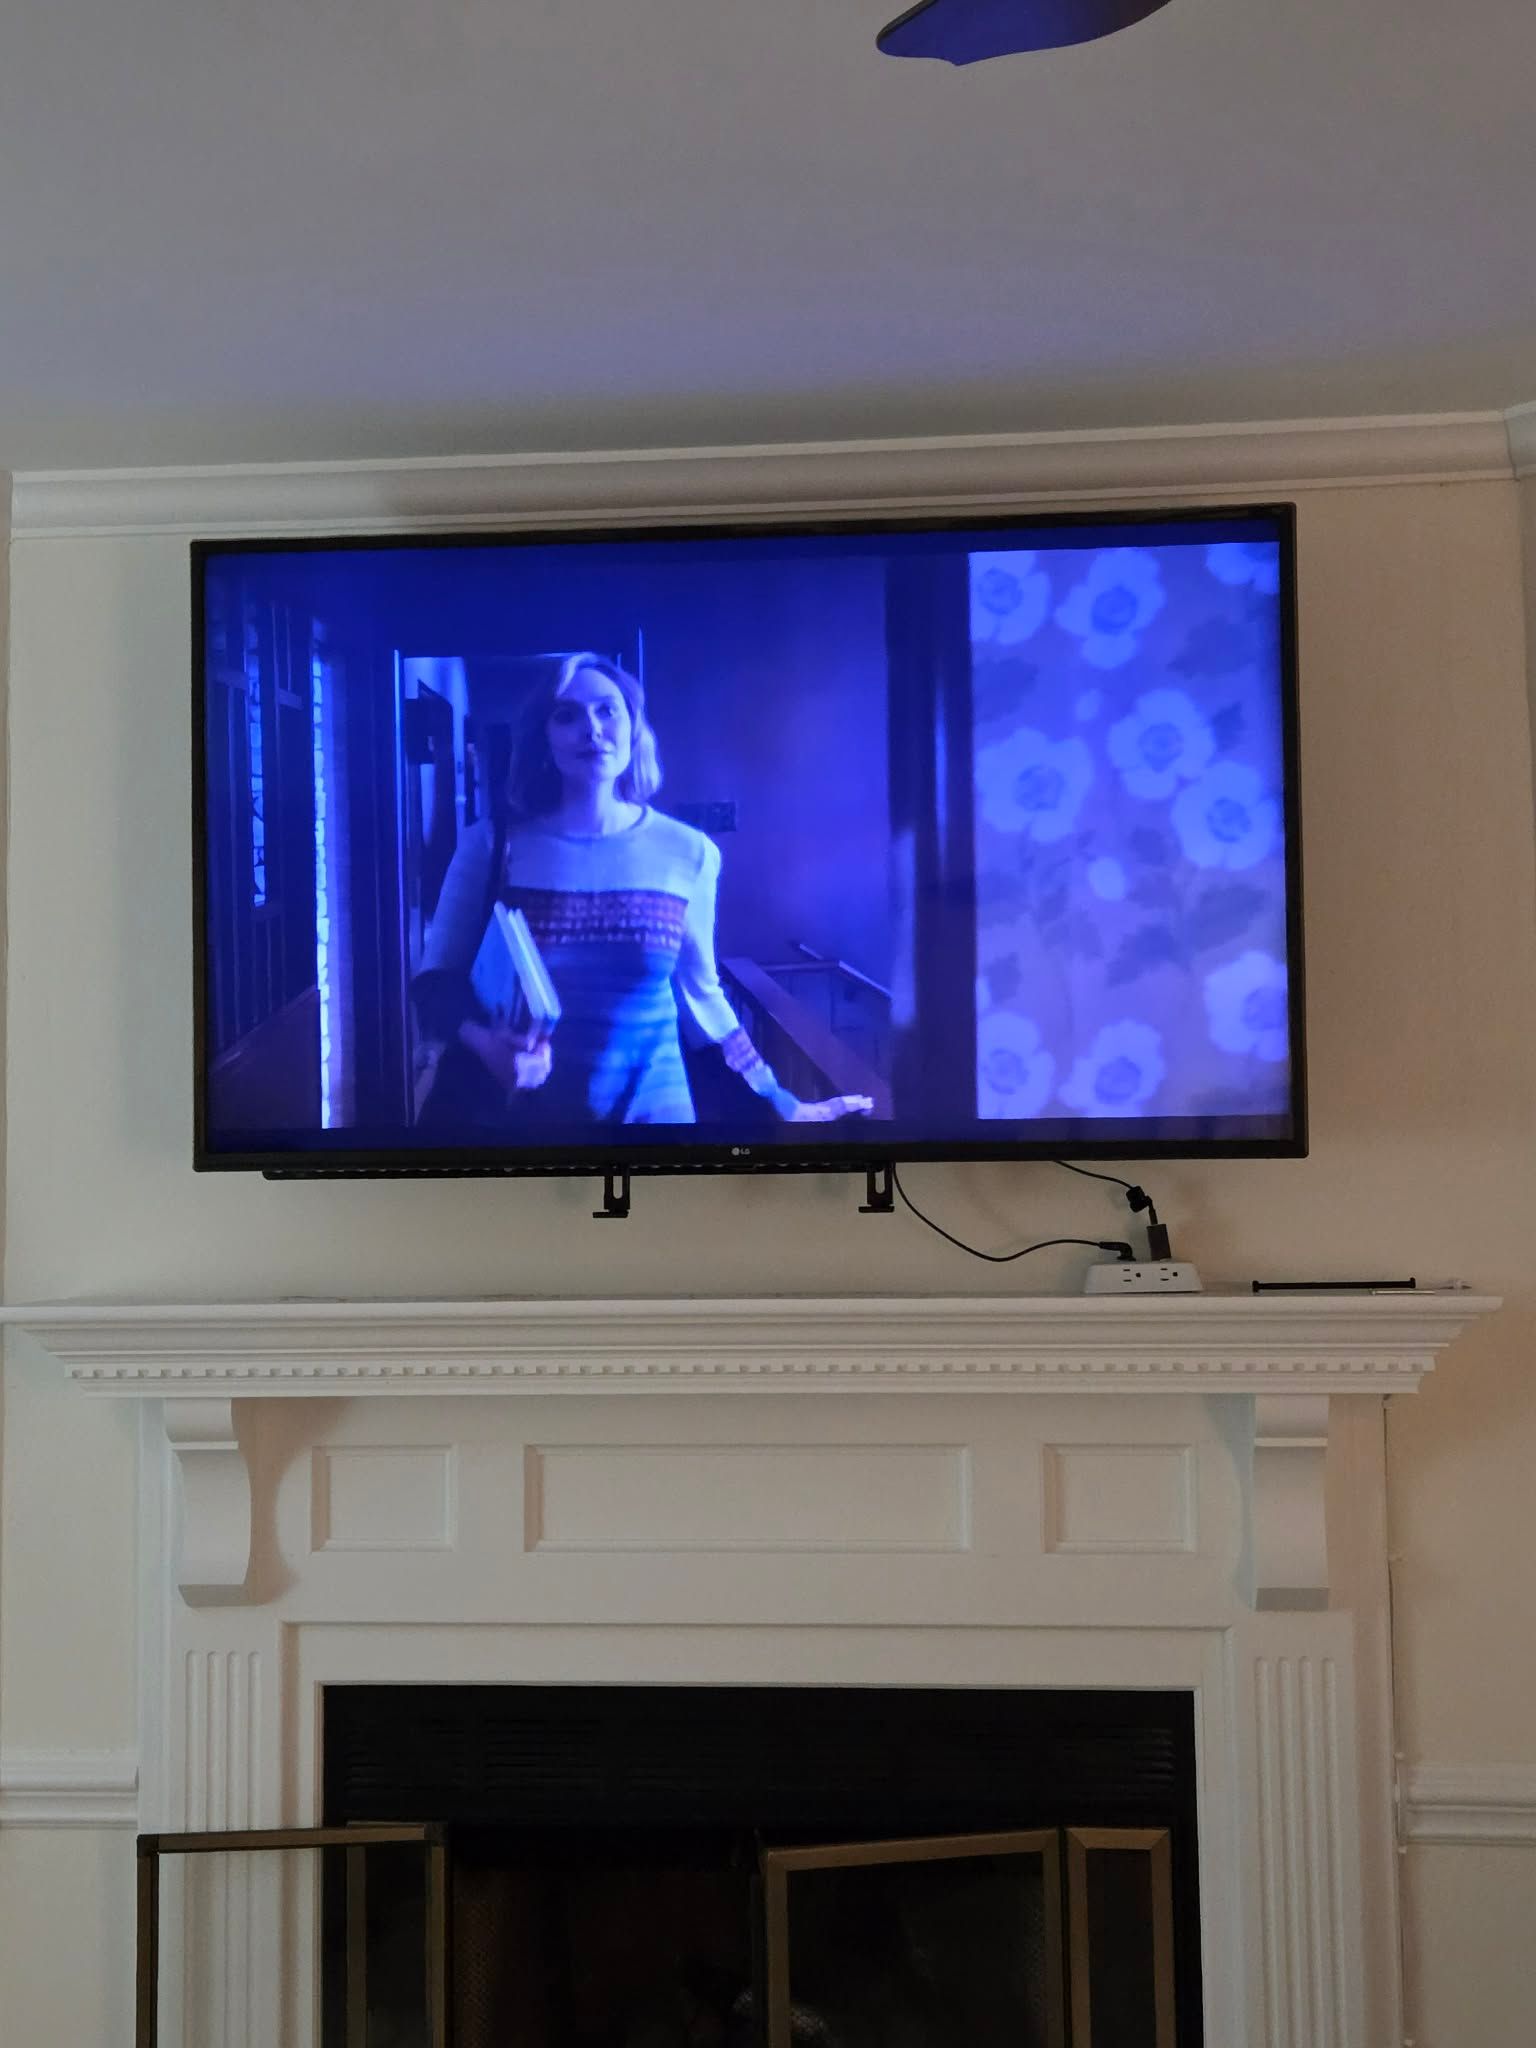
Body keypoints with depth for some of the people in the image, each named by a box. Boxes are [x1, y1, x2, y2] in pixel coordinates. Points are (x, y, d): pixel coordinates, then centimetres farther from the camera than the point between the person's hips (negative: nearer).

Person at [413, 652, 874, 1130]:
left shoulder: (689, 853, -4)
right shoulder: (491, 844, -6)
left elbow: (700, 994, 7)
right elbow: (436, 980, -3)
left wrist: (781, 1104, 9)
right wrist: (484, 1042, -23)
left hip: (650, 1105, 1)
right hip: (517, 1105, 0)